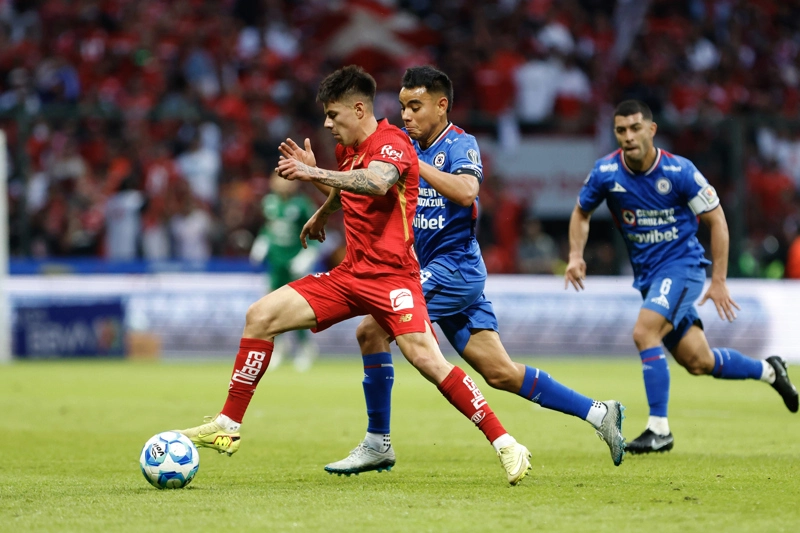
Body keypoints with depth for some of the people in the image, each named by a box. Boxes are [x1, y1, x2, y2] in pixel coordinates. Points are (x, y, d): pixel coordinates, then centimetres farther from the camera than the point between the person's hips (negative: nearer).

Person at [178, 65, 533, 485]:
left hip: (392, 275, -8)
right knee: (260, 316, -1)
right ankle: (228, 428, 4)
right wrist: (322, 214, 51)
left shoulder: (392, 143, -13)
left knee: (427, 359, -25)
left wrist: (315, 173, -40)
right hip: (350, 274, 8)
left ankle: (505, 445, -16)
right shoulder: (347, 149, 13)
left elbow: (377, 182, -37)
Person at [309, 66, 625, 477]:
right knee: (500, 373, 6)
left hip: (454, 267, -8)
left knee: (372, 329, -15)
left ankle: (377, 443, -8)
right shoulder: (405, 144, 12)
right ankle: (598, 413, 12)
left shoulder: (460, 145, -10)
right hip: (432, 270, 8)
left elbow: (465, 192, -29)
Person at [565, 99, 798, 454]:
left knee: (644, 332, -27)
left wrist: (718, 281, -9)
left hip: (682, 263, -5)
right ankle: (768, 370, 35)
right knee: (698, 362, 8)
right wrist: (576, 256, -6)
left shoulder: (679, 171, -16)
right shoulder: (605, 172, -7)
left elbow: (716, 220, -7)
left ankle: (659, 429, -19)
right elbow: (581, 213, 11)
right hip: (647, 275, 5)